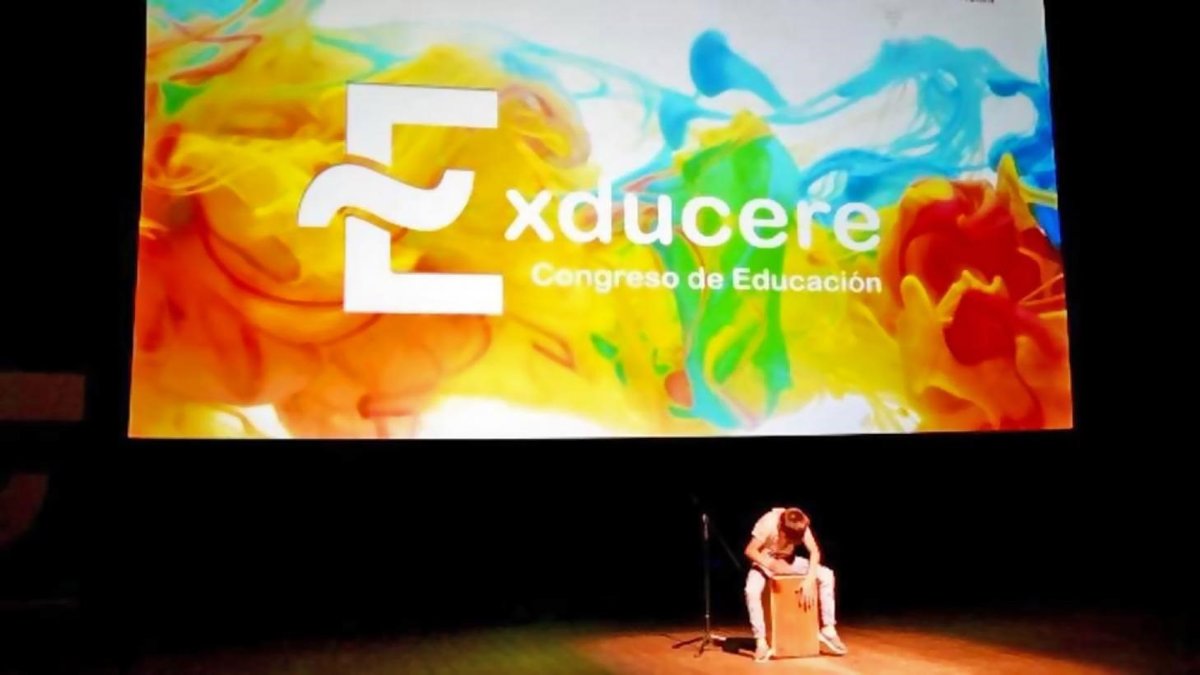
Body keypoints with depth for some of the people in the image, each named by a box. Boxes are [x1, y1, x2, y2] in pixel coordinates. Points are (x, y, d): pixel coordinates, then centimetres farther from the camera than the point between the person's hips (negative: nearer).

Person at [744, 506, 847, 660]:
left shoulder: (801, 526, -22)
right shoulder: (768, 522, -31)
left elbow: (814, 552, -21)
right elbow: (750, 551, -27)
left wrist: (809, 580, -32)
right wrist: (771, 565, -40)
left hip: (788, 560, 3)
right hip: (766, 562, -3)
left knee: (826, 575, -17)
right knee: (751, 590, -34)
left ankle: (828, 630, -7)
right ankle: (761, 641, -22)